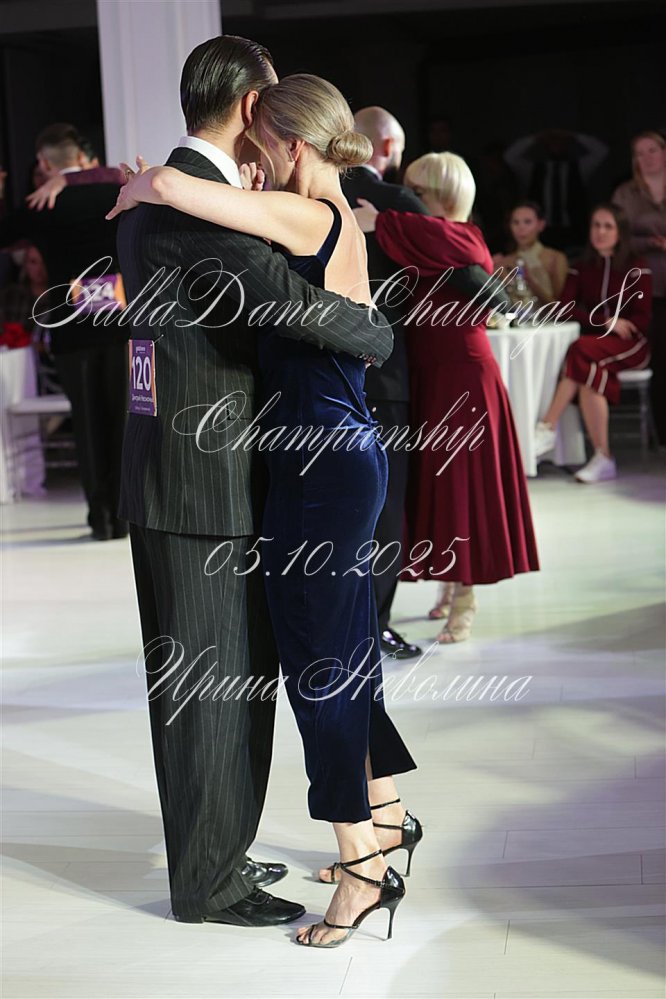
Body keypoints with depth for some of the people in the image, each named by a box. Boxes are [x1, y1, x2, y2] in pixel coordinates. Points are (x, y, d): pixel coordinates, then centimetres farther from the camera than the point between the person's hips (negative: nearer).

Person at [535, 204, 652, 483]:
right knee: (590, 371, -34)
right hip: (594, 344, 3)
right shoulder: (581, 268, 13)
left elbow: (641, 320, -5)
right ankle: (603, 458, -36)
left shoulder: (635, 268, 2)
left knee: (581, 351, -35)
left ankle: (547, 429, -33)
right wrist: (606, 321, -13)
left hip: (629, 345, -3)